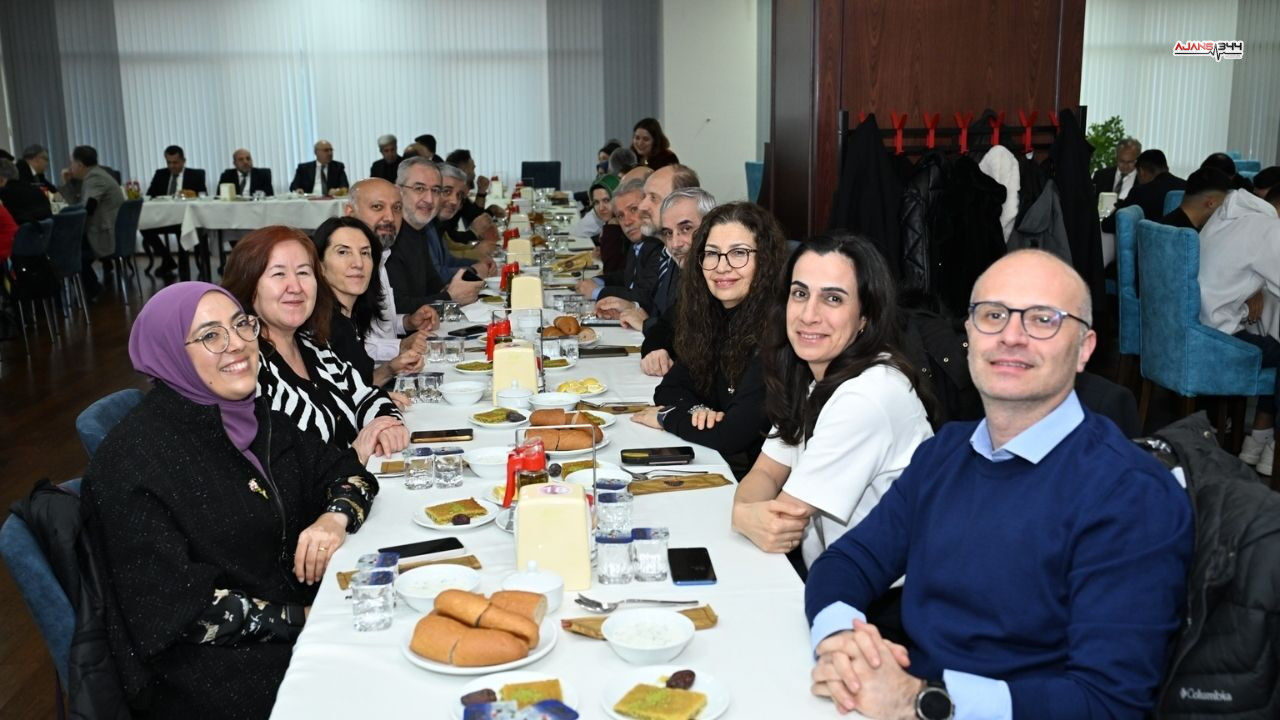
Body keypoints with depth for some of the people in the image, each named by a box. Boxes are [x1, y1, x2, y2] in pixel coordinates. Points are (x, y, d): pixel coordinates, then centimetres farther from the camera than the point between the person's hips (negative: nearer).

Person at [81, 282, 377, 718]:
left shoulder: (252, 417, 4)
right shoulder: (135, 460, -17)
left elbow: (342, 470, 11)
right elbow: (175, 606, -19)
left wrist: (336, 516, -12)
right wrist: (304, 619, -20)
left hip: (304, 603, 7)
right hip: (214, 667, -7)